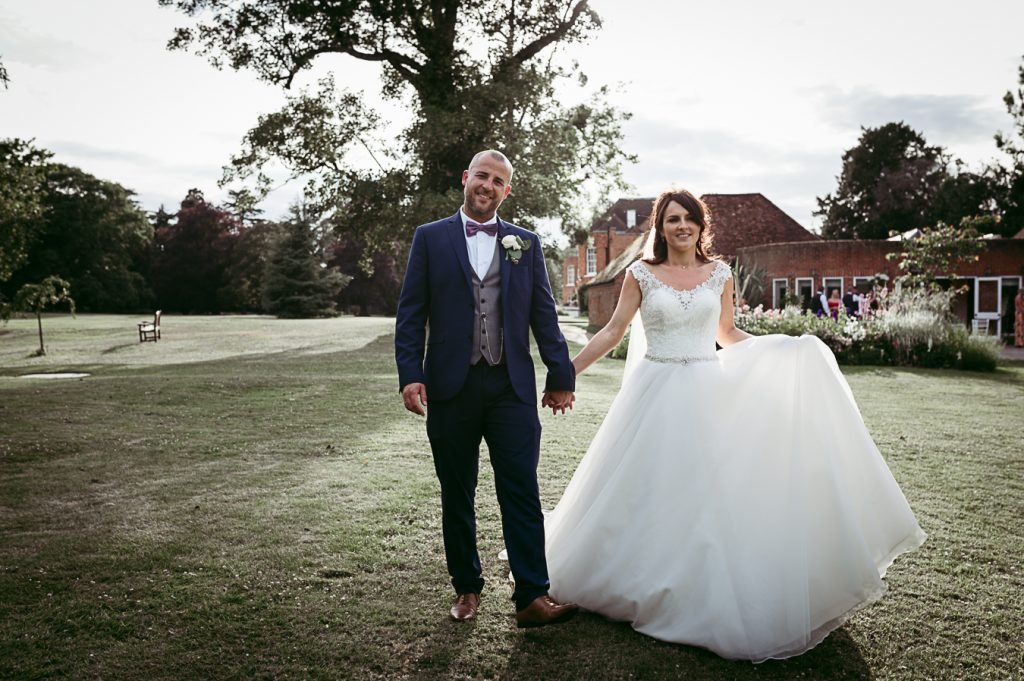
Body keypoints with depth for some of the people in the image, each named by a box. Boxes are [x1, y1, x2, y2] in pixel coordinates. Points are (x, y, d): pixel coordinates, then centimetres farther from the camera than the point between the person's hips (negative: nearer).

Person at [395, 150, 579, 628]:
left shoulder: (526, 243, 11)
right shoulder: (430, 238, 6)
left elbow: (544, 315, 10)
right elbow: (411, 313, 2)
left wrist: (561, 375, 7)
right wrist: (410, 375, -8)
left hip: (511, 387, 1)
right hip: (450, 388, 0)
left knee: (522, 493, -2)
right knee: (456, 496, 10)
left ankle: (532, 598, 5)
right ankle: (467, 589, 26)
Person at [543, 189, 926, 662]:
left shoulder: (719, 274, 5)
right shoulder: (641, 274, -1)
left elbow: (727, 334, 14)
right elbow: (613, 331, 1)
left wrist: (786, 350, 6)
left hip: (707, 395, 1)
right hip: (655, 393, -1)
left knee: (709, 491, 3)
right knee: (647, 492, 6)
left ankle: (714, 597, 19)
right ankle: (644, 587, 26)